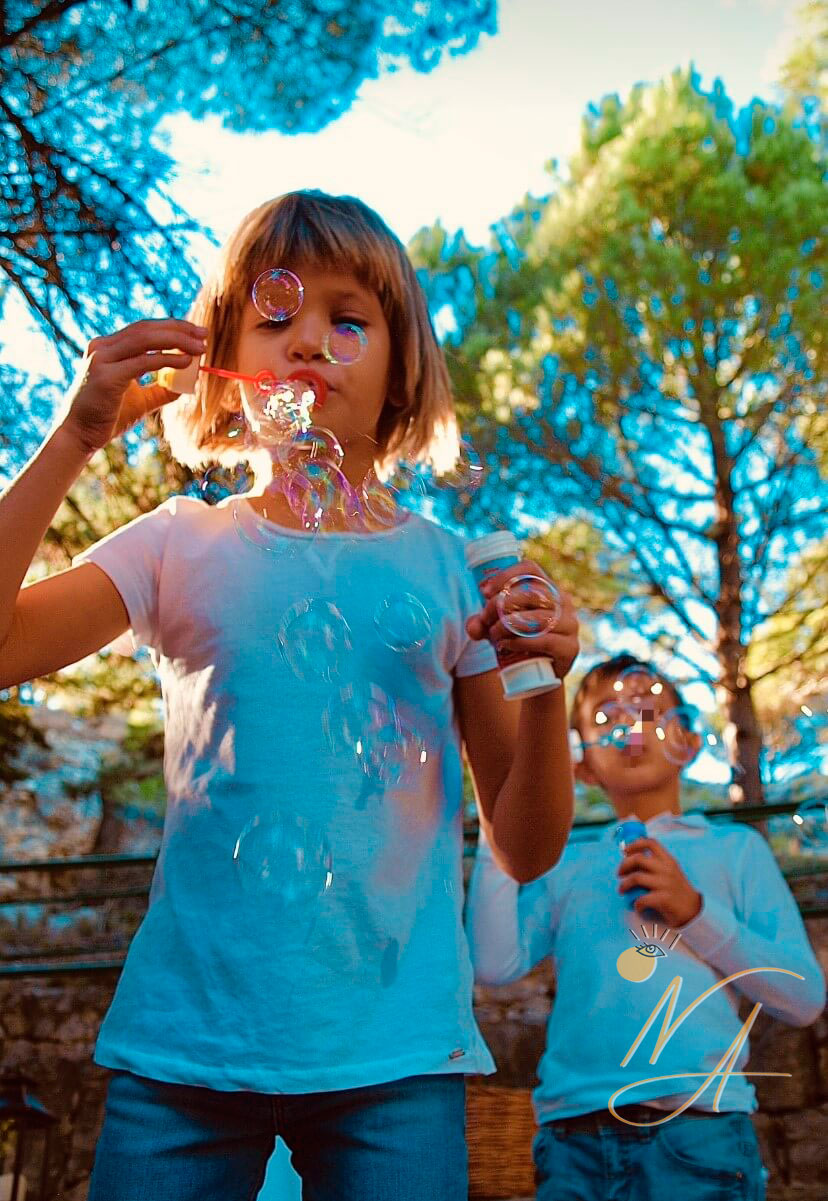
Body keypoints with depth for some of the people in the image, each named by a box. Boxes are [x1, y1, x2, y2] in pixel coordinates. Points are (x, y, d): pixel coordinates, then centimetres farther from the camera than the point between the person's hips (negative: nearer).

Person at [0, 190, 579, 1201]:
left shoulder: (447, 569, 4)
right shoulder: (182, 546, 5)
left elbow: (526, 852, 6)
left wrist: (544, 686, -12)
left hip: (394, 1053, 0)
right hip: (181, 1045, 0)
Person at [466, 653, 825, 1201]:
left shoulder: (736, 848, 9)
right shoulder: (567, 865, 12)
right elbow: (494, 963, -4)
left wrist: (695, 910, -9)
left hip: (698, 1129, -1)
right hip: (572, 1136, 2)